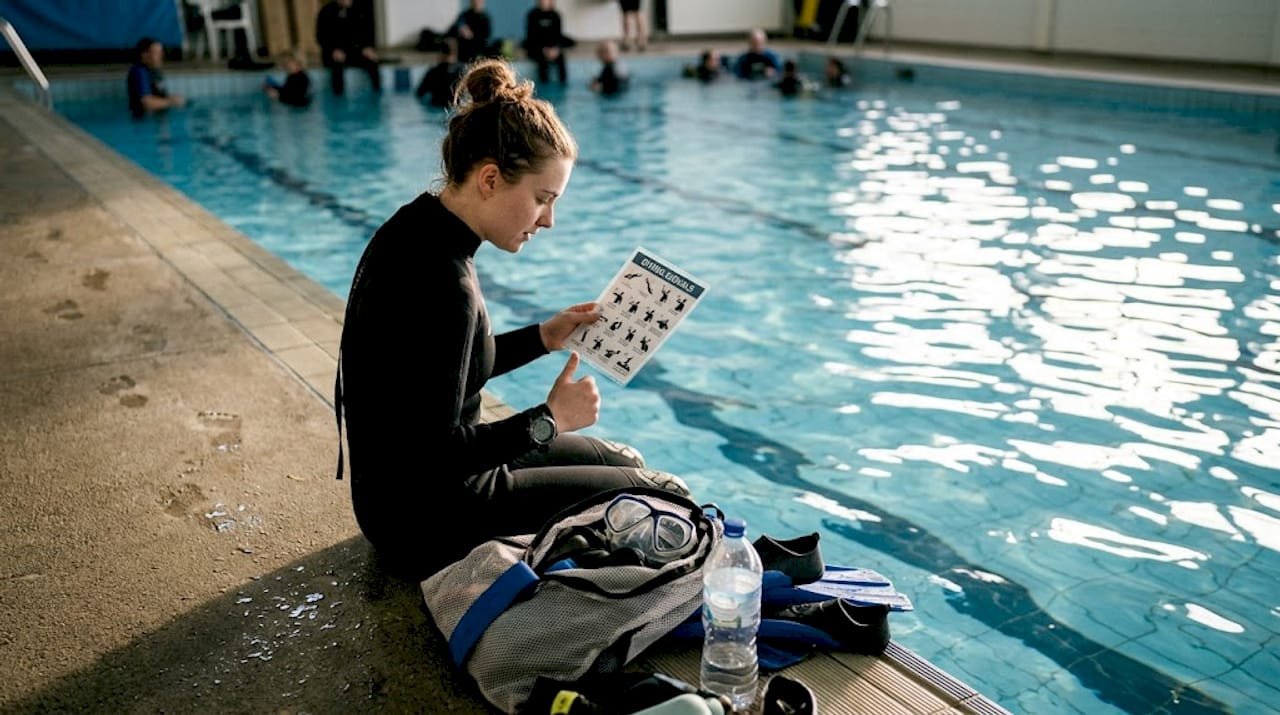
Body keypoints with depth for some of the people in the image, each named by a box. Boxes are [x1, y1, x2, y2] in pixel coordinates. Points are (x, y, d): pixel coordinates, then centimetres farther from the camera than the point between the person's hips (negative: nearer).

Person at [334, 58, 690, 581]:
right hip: (427, 524, -10)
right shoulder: (441, 283, -30)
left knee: (622, 461, 23)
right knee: (665, 497, -1)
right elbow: (435, 457, -28)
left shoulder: (416, 227, 0)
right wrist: (549, 420, -18)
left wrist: (542, 337, 8)